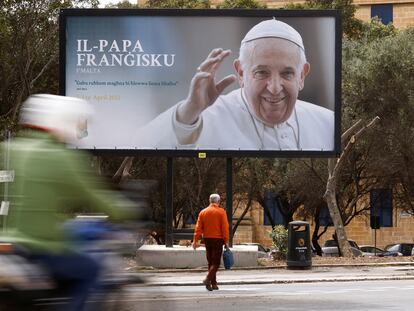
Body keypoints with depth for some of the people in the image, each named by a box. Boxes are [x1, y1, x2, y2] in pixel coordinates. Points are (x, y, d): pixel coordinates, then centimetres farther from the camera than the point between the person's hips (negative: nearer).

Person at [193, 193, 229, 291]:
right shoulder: (221, 212, -5)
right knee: (216, 262, -3)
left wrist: (196, 240, 0)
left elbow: (198, 227, 1)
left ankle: (213, 283, 14)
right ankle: (208, 279, -23)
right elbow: (225, 227, -11)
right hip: (217, 239, -4)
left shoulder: (203, 212, 6)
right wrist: (226, 241, -8)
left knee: (210, 262, 13)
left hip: (207, 239, 4)